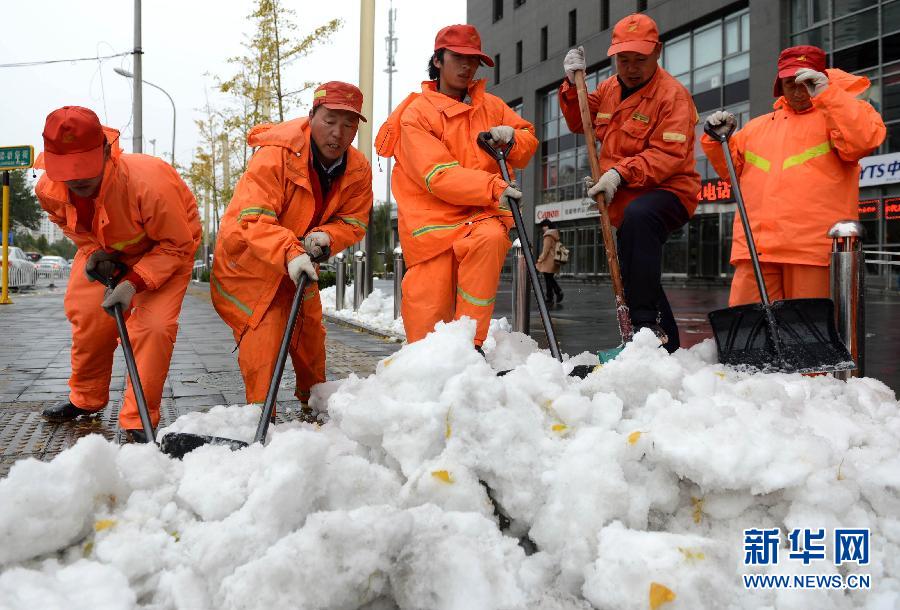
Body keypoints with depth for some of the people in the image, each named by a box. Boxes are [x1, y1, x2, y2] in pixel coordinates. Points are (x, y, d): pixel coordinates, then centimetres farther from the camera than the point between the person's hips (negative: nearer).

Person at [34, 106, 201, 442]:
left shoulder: (148, 182, -42)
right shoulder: (48, 189, -23)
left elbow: (177, 244, -28)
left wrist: (135, 282, -36)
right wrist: (93, 251, -14)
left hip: (167, 247, -5)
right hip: (106, 247, 5)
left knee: (153, 326, -21)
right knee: (88, 314, 3)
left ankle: (139, 423, -7)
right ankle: (86, 398, 30)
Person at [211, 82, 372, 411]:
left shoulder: (358, 170, -12)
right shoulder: (275, 154, -31)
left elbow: (354, 221, -8)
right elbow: (253, 219, -37)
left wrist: (325, 236, -30)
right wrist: (289, 253, -52)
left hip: (301, 262, 6)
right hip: (249, 257, -6)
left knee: (310, 331, 16)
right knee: (264, 333, -14)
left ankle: (313, 399, 39)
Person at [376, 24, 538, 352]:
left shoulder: (490, 106, 13)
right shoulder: (416, 114, -4)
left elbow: (528, 138, 19)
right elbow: (439, 176, -15)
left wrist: (510, 137, -7)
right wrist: (493, 188, -28)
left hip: (480, 214, 3)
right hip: (432, 218, -3)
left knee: (490, 239, -33)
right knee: (428, 315, -7)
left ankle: (470, 344, -25)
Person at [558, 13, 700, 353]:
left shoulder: (672, 94, -12)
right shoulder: (610, 89, 11)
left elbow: (668, 155, -22)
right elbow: (580, 123, 22)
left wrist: (621, 173, -32)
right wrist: (573, 85, 6)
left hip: (666, 193, -8)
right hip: (625, 201, 8)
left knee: (637, 216, -41)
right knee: (636, 278, 15)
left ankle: (646, 325, -41)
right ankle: (668, 345, 34)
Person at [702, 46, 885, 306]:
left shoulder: (839, 113, 12)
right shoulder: (757, 126, 25)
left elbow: (863, 141, -10)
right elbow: (732, 169, 30)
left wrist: (826, 94, -11)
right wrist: (718, 140, 12)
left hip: (813, 246, -4)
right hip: (755, 245, 4)